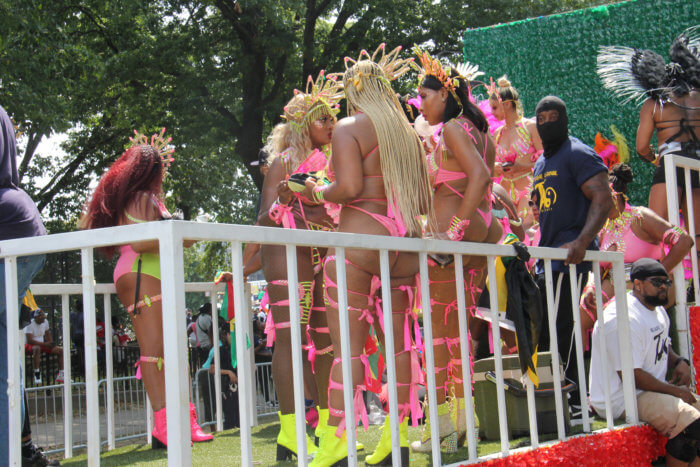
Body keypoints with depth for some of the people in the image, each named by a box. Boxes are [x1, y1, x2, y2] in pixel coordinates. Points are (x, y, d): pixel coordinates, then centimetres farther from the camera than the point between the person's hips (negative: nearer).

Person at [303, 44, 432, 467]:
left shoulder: (349, 128, -2)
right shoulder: (409, 133, 16)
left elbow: (350, 187, -15)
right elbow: (425, 201, 14)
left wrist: (317, 192, 3)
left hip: (361, 238, -6)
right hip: (406, 241, 6)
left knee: (348, 344, -7)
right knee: (399, 341, 9)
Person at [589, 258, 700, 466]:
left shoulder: (658, 311, 13)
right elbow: (631, 376, -23)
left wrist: (679, 361, 4)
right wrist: (674, 390, -15)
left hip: (652, 389, 11)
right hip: (622, 400, -11)